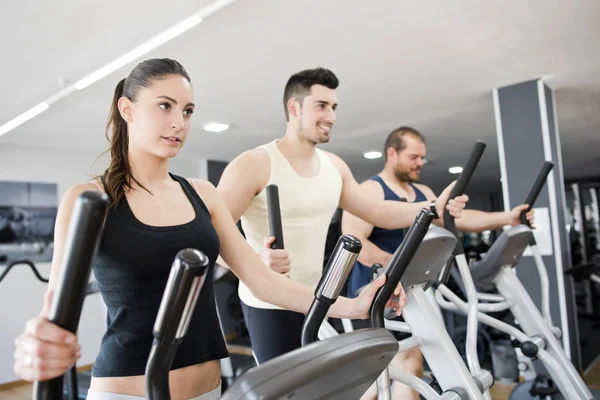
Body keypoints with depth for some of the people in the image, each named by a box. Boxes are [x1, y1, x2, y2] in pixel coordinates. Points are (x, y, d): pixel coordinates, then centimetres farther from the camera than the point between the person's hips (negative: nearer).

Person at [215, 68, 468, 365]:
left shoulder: (334, 166, 7)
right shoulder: (254, 165, -14)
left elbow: (377, 211, 10)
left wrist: (435, 207, -4)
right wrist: (255, 261, -37)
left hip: (317, 301, 6)